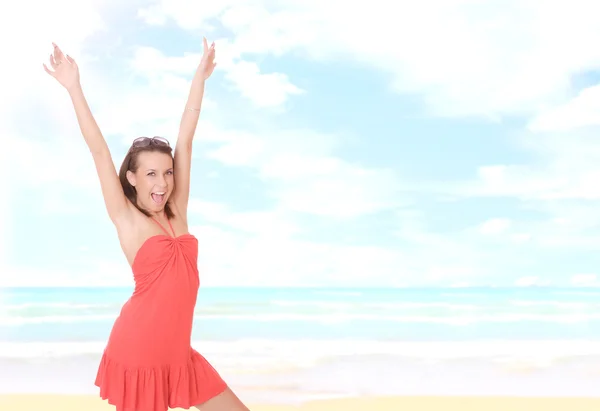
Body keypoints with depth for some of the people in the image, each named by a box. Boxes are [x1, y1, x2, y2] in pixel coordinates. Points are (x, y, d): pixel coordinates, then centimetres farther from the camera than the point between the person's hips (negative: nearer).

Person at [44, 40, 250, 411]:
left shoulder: (177, 211, 7)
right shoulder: (126, 219, -4)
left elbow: (185, 141, 8)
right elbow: (100, 151, -9)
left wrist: (201, 77, 8)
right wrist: (74, 88, -11)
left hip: (177, 354, 6)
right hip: (137, 351, -5)